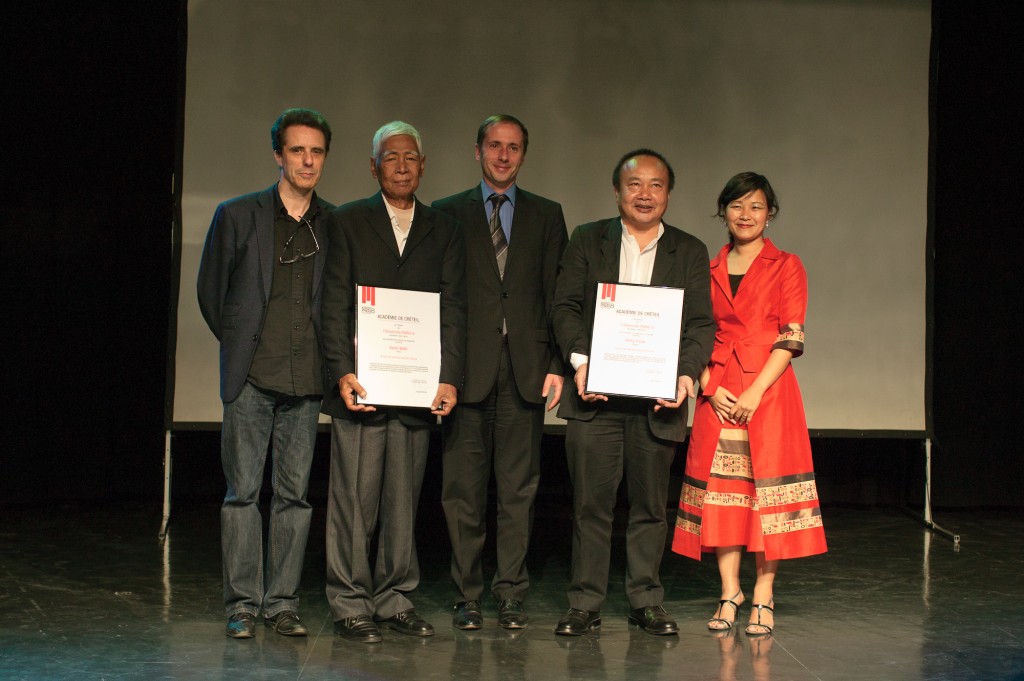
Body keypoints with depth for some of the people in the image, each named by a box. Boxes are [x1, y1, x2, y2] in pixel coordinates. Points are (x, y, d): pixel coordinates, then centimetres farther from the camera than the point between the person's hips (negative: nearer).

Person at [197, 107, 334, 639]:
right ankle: (243, 604, 5)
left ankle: (283, 602, 12)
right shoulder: (238, 215, 3)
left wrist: (330, 351, 8)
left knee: (295, 492, 4)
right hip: (251, 376, -2)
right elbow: (211, 290, 11)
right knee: (243, 491, -1)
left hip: (307, 378, 2)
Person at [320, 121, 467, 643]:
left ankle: (395, 600, 17)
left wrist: (450, 378, -5)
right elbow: (335, 305, 0)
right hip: (361, 385, -2)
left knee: (403, 500, 7)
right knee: (354, 499, -2)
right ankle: (351, 605, 6)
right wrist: (343, 373, -11)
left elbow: (453, 309, 7)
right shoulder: (346, 223, 7)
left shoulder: (444, 231, 14)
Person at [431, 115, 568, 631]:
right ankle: (467, 596, 8)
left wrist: (557, 365, -1)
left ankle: (511, 594, 8)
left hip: (525, 369, 1)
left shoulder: (546, 215, 13)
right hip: (468, 369, -1)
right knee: (464, 488, 0)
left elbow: (557, 295, 9)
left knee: (519, 488, 2)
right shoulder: (448, 214, 9)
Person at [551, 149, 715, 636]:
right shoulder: (587, 241, 10)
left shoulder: (690, 252, 10)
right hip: (595, 395, -1)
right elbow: (566, 307, 4)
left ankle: (646, 603, 17)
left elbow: (701, 323, 4)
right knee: (590, 504, 0)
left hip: (657, 397, 1)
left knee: (650, 506, 7)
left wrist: (687, 373, -13)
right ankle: (585, 604, 9)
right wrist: (579, 360, -13)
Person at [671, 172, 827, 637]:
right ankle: (729, 594, 8)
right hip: (718, 395, 3)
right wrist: (711, 388, -5)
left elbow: (791, 338, -3)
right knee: (720, 490, 0)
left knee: (768, 485, -5)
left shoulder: (786, 267, 4)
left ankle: (763, 598, 2)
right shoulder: (710, 271, 14)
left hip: (769, 391, -3)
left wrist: (756, 392, -13)